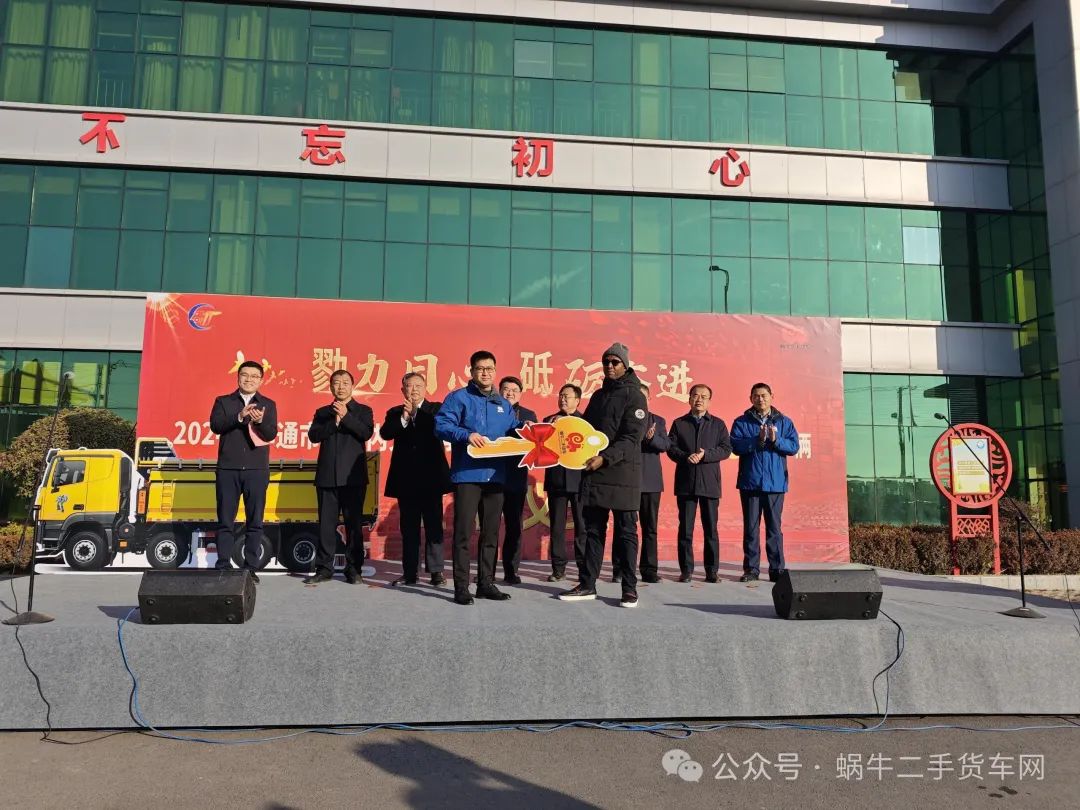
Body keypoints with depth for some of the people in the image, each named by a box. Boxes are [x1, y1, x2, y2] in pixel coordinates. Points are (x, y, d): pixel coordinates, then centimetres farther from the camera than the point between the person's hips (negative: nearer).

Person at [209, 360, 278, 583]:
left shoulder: (268, 405, 9)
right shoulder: (223, 401, 9)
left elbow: (271, 434, -3)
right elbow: (215, 425, -8)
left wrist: (260, 421, -24)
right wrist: (239, 417, -22)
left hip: (257, 470, 0)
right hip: (228, 469, 0)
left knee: (255, 521, 1)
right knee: (225, 521, 3)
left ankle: (250, 568, 7)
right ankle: (223, 567, 8)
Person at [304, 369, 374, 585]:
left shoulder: (363, 411, 9)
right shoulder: (322, 412, 16)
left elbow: (367, 433, -9)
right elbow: (313, 435, 0)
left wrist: (345, 417, -15)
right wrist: (334, 421, -13)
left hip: (353, 476, -2)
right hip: (327, 476, 2)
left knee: (354, 523, -1)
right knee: (326, 524, 3)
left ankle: (353, 569, 5)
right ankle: (324, 569, 9)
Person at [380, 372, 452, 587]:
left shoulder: (436, 409, 6)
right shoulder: (395, 413, 11)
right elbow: (385, 433, -5)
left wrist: (416, 411, -14)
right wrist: (403, 418, -16)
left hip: (430, 477, -2)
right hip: (406, 478, 2)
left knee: (433, 524, 0)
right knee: (408, 526, 7)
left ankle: (436, 571, 4)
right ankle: (410, 572, 12)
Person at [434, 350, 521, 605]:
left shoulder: (504, 405, 18)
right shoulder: (459, 398, 1)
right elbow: (441, 425, -9)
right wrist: (466, 435, -23)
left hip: (495, 476, 6)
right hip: (467, 475, -6)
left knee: (491, 533, 10)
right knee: (463, 532, -5)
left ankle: (486, 583, 18)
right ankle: (461, 587, 0)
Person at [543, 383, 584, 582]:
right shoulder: (549, 420, 13)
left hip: (579, 480, -2)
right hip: (556, 479, 2)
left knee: (582, 526, -1)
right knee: (556, 526, 4)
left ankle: (584, 568, 5)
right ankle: (558, 568, 10)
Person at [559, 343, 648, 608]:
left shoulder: (634, 396, -4)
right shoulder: (598, 395, 17)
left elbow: (632, 438, -13)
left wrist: (605, 458, -23)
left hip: (622, 474, -6)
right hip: (594, 473, 6)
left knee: (625, 532, 1)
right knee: (593, 530, 9)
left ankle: (629, 588, 9)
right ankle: (588, 585, 16)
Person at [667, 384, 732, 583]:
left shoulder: (718, 424, 10)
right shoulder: (679, 423, 11)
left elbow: (726, 449, 1)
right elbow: (671, 448, 2)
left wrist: (705, 454, -14)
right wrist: (686, 457, -16)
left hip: (710, 483, 0)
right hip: (685, 483, 0)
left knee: (710, 528, 3)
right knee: (685, 528, 2)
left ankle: (711, 570, 10)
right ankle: (686, 569, 9)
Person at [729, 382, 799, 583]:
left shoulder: (784, 422, 9)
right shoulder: (741, 422, 6)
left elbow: (794, 446, 0)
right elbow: (735, 445, -8)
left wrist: (776, 440, -16)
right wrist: (757, 440, -19)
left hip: (775, 483, 0)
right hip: (750, 482, 0)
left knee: (774, 527, 3)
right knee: (750, 527, 4)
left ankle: (777, 569, 9)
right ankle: (751, 569, 10)